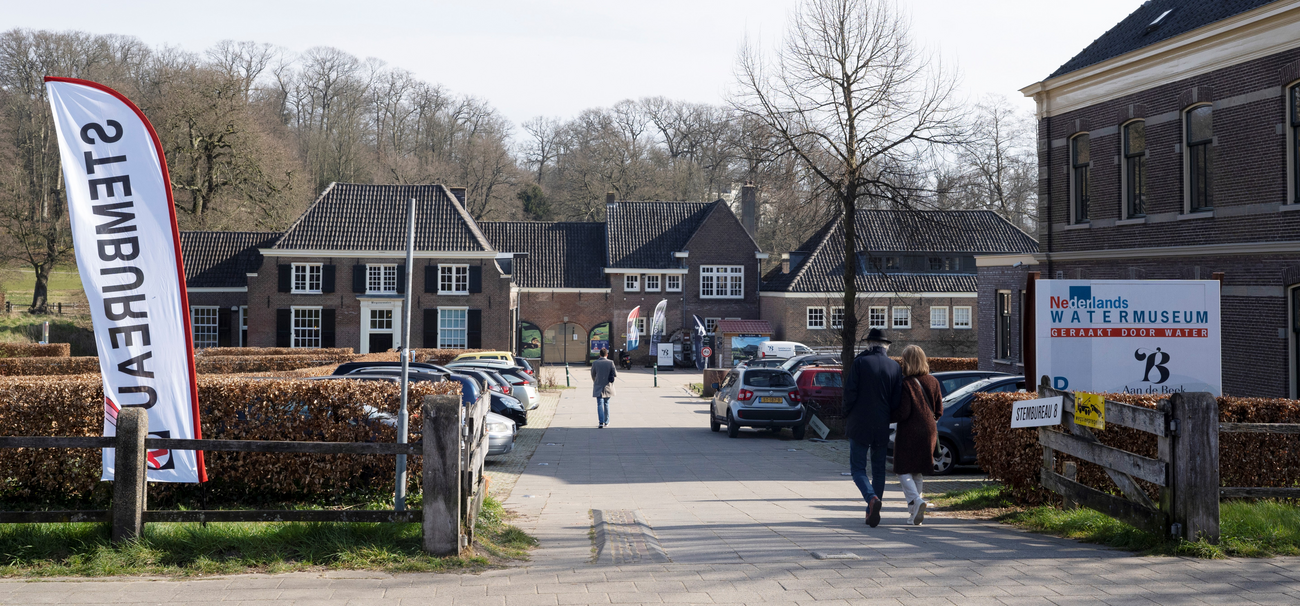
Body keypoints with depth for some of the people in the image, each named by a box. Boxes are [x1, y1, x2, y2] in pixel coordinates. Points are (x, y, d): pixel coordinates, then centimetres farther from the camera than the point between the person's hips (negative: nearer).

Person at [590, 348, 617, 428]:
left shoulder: (595, 363, -7)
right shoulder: (610, 362, -8)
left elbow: (593, 375, 3)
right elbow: (615, 374, -7)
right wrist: (617, 372, 17)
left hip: (598, 388, -1)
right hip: (608, 387, 1)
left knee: (600, 405, -2)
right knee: (606, 404, 17)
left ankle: (601, 422, -16)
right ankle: (606, 421, 26)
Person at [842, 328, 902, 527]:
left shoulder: (860, 362, -9)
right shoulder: (895, 367, 1)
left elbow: (850, 391, -12)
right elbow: (897, 399, 1)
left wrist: (848, 416, 3)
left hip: (860, 424, -3)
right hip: (882, 427, 3)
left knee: (858, 468, 3)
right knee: (878, 469, 14)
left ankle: (872, 498, -22)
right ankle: (873, 512, 15)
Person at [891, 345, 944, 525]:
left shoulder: (905, 384, -14)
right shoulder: (932, 382, 4)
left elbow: (903, 413, -17)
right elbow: (939, 411, 7)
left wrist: (887, 417, 0)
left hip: (908, 432, -6)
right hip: (928, 431, 6)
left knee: (903, 470, 3)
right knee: (917, 471, 15)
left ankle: (916, 500, -20)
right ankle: (914, 511, 14)